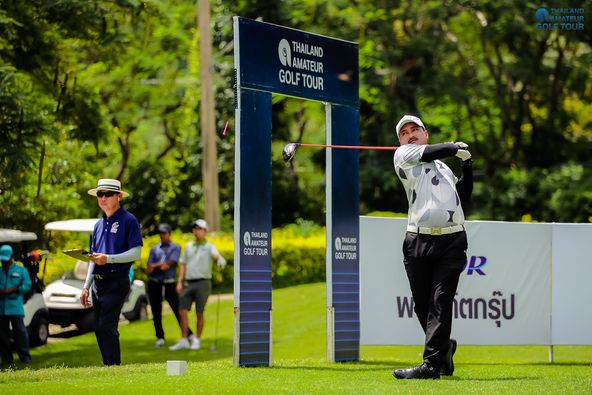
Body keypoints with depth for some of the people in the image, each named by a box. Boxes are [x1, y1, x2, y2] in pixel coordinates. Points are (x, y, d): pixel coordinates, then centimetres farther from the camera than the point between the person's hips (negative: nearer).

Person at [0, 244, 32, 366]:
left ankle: (25, 356, 0)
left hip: (15, 307, -3)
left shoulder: (21, 270, 7)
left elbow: (27, 286, -1)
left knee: (20, 331, -6)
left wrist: (12, 290, -12)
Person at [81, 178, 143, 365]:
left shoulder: (128, 220, -4)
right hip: (98, 283, 8)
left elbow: (136, 252, -11)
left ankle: (114, 366, -14)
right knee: (98, 329, 7)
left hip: (116, 281, -8)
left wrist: (109, 259, -21)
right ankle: (108, 366, 12)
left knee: (106, 327, -15)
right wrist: (86, 287, 18)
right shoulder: (99, 224, 19)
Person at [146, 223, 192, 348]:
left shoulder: (175, 248, 6)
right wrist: (161, 266, -11)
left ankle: (188, 335, 5)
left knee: (178, 310, -4)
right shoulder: (154, 249, 13)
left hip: (169, 284, -3)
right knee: (156, 313, 4)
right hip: (154, 284, 3)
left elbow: (170, 263, -10)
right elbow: (148, 270, 6)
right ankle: (160, 338, 12)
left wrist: (155, 266, -6)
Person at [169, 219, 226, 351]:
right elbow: (183, 265, 16)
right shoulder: (189, 246, 14)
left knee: (199, 313, 0)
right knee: (182, 312, -1)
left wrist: (221, 260, -47)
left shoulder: (209, 247, -1)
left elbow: (216, 255, -23)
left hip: (202, 282, -4)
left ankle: (197, 340, 12)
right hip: (188, 283, 4)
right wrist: (180, 282, 7)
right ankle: (184, 341, 6)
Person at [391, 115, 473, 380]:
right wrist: (456, 148, 16)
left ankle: (431, 365, -14)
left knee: (440, 303, -10)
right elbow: (433, 152, 0)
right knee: (422, 305, 2)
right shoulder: (403, 155, 13)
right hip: (418, 241, -2)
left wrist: (466, 164, 22)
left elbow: (464, 196, 28)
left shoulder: (443, 168, 28)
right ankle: (444, 347, 26)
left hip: (452, 241, 2)